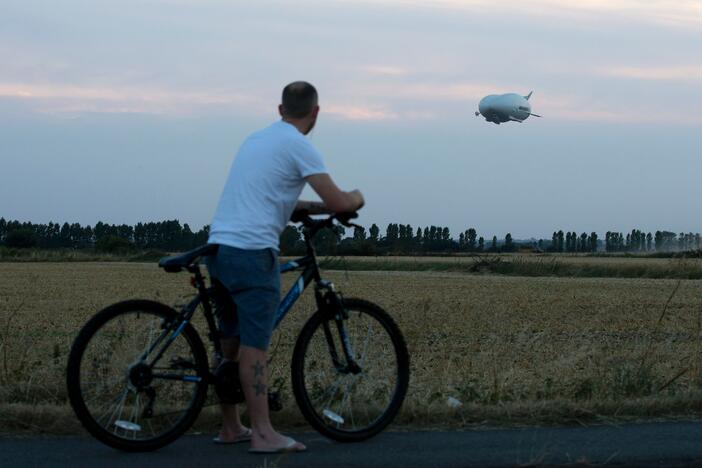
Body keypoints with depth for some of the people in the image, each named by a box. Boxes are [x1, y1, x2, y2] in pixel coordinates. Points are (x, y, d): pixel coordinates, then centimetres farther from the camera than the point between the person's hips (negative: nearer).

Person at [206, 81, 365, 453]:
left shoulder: (257, 139, 20)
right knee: (254, 344, -8)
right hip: (252, 251, -8)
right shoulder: (298, 146, -6)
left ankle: (230, 427, 20)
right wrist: (356, 198, 13)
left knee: (231, 342, 13)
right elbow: (338, 202, -9)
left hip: (220, 245, 8)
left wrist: (319, 208, 25)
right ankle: (263, 433, -6)